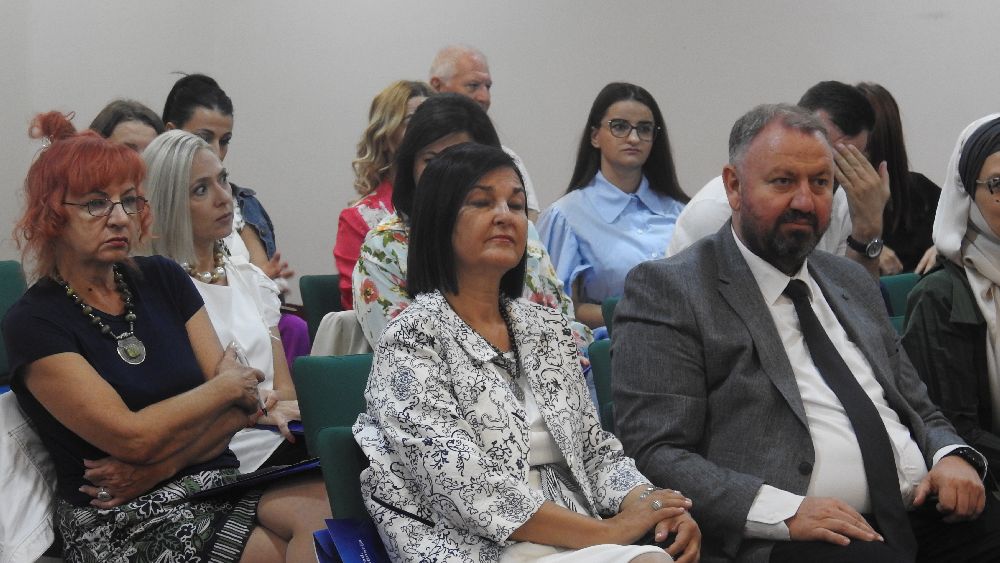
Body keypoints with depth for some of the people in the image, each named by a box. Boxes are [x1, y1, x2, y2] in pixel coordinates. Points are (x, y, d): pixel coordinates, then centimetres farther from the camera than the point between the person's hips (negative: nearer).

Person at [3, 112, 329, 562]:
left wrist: (159, 464, -11)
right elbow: (132, 437, -14)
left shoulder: (163, 279, 11)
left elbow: (244, 405, 5)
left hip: (216, 484, 6)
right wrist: (227, 386, -1)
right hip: (121, 524, -6)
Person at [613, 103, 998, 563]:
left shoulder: (851, 281, 23)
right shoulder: (667, 289, 1)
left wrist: (951, 456, 5)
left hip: (924, 515, 7)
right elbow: (653, 455, -8)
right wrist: (784, 511, -20)